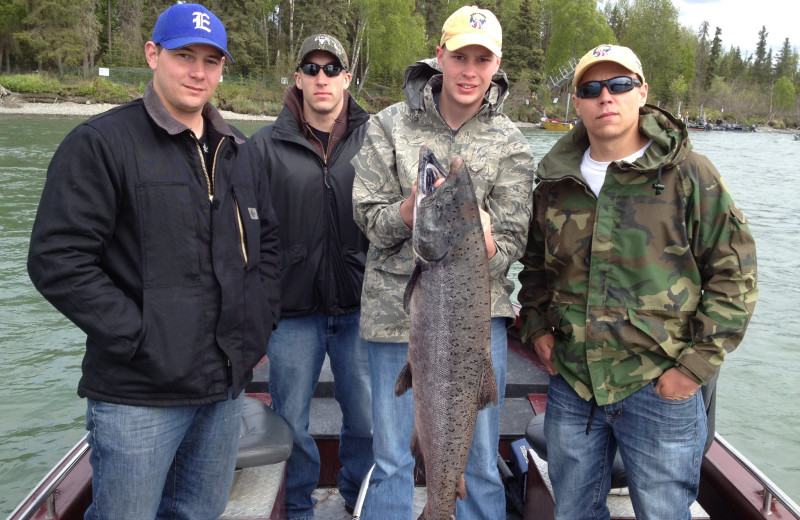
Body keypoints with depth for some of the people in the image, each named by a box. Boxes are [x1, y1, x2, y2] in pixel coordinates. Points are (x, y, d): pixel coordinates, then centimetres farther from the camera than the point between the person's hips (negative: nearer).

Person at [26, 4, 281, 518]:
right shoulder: (100, 143, -9)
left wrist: (261, 324, 8)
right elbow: (58, 260, -14)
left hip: (227, 385, 6)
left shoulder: (241, 152, 12)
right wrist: (139, 338, -17)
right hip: (140, 397, -6)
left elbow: (267, 241, 19)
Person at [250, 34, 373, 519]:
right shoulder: (268, 144, 2)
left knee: (366, 419, 13)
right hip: (293, 312, 0)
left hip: (360, 308, 0)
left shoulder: (373, 139, 1)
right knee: (292, 423, 11)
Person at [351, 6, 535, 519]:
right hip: (397, 306, 0)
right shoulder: (390, 125, 1)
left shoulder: (510, 143, 2)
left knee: (480, 461, 9)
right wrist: (415, 204, -23)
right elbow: (370, 220, -3)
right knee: (392, 458, 11)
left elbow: (511, 240, -1)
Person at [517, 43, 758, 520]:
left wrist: (696, 364, -9)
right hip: (571, 384, 4)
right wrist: (536, 324, 5)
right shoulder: (554, 182, 5)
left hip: (659, 390, -3)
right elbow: (534, 264, 19)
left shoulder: (688, 174, -7)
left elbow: (735, 274, -5)